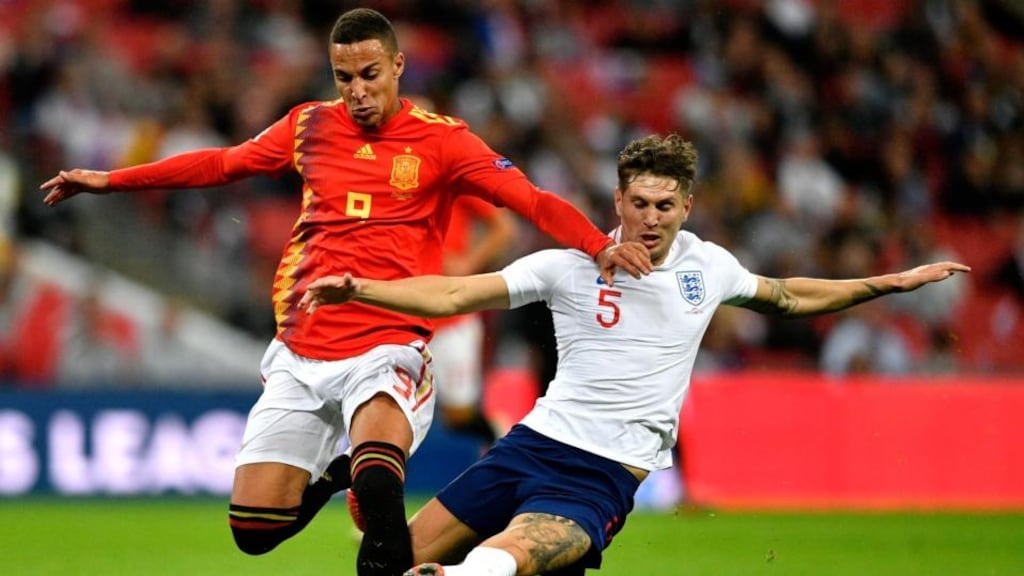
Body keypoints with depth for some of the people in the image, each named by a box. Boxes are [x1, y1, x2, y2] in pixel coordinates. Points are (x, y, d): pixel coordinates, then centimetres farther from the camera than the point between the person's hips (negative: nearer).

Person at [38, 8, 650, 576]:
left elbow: (531, 199, -13)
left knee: (376, 483, -35)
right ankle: (331, 472, 31)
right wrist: (108, 180, 24)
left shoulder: (440, 140, -4)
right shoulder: (311, 126, 9)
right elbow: (219, 163, 22)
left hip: (387, 349, -5)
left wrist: (601, 246, -30)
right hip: (300, 352, 5)